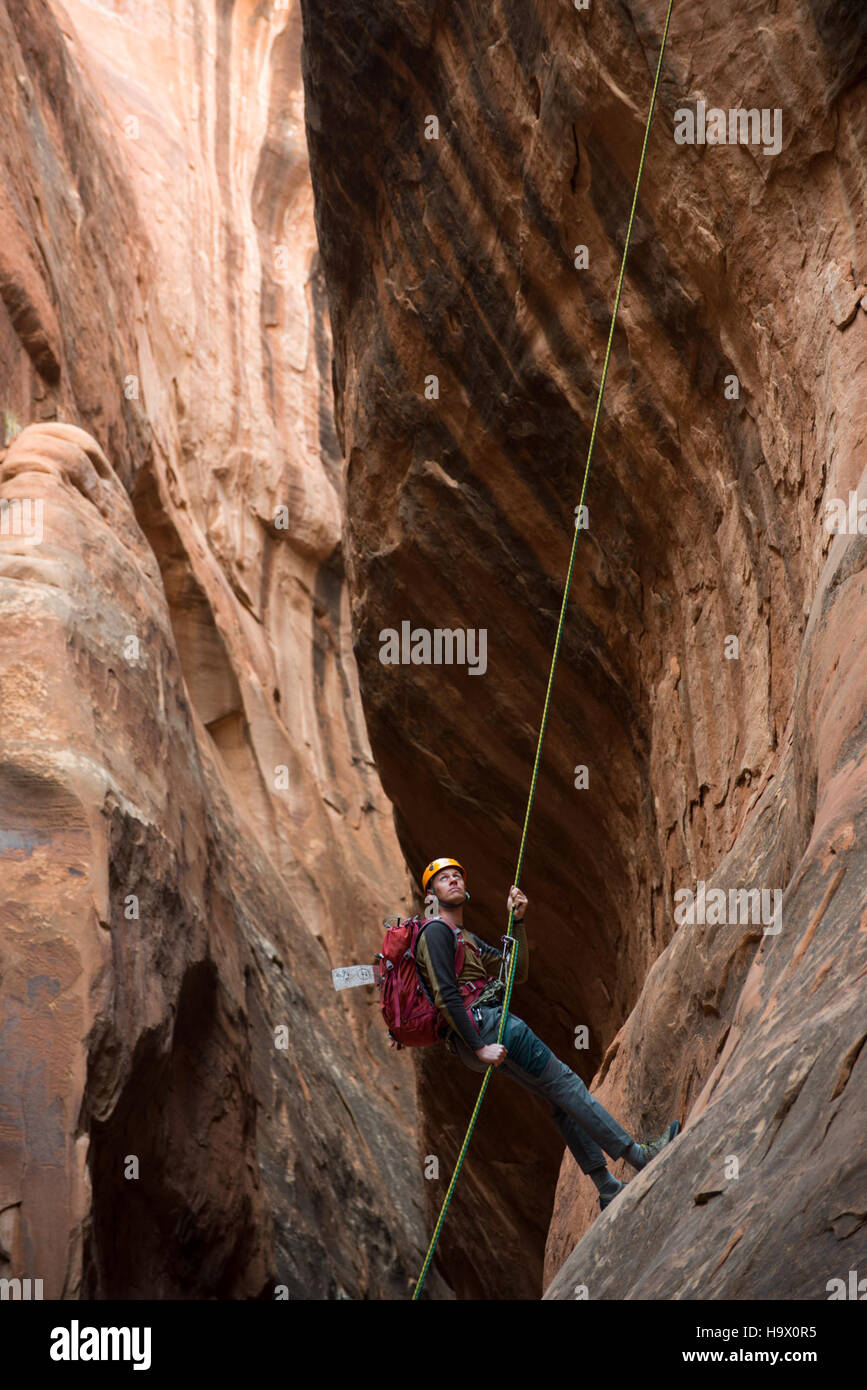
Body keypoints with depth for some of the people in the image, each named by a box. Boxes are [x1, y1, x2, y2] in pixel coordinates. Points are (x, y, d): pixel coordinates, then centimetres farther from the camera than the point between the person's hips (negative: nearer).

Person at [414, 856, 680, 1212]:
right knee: (566, 1084, -9)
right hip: (484, 1026, -10)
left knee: (562, 1100, 7)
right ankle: (640, 1156, -6)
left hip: (491, 1030, 10)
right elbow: (446, 997, -17)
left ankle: (609, 1189, 7)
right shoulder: (437, 932, -6)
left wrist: (517, 922, 11)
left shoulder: (466, 938, 26)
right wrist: (479, 1047, -23)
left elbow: (518, 973, 21)